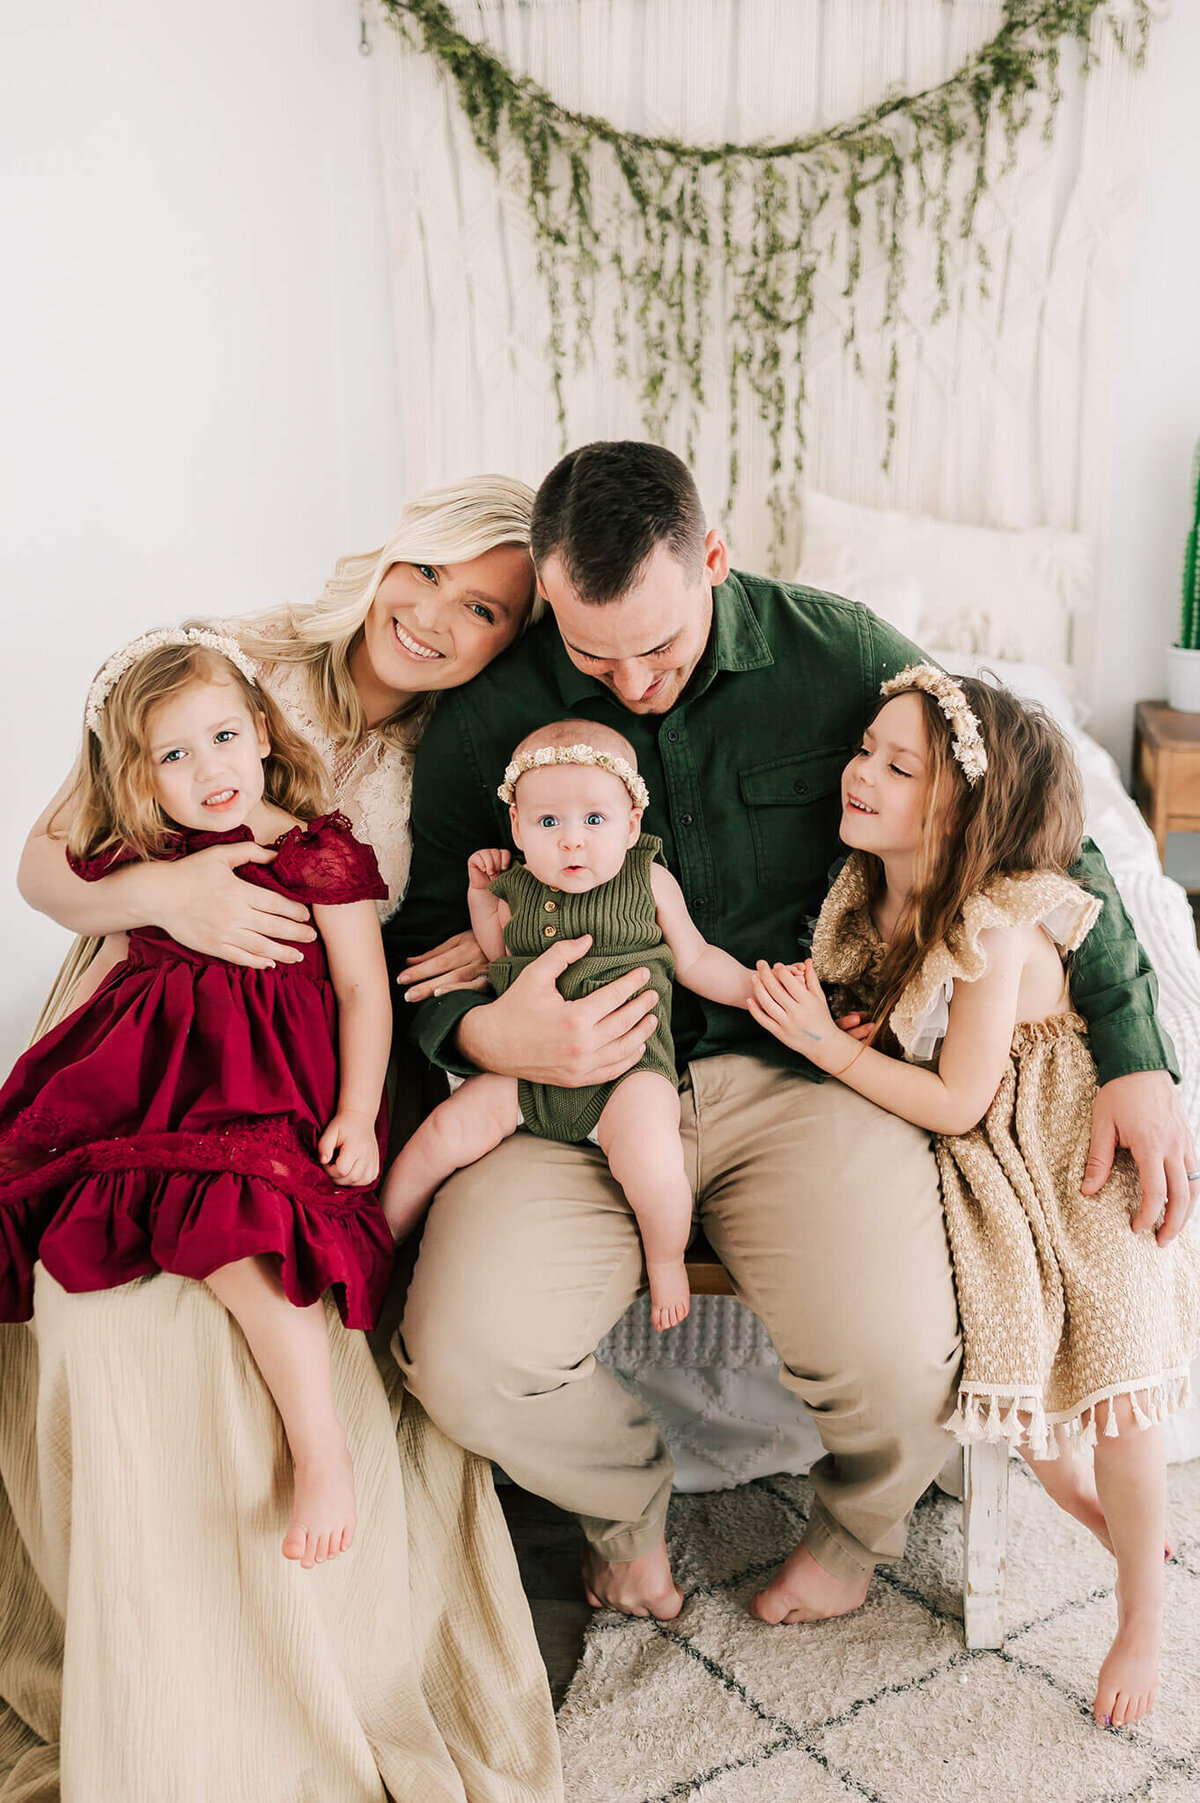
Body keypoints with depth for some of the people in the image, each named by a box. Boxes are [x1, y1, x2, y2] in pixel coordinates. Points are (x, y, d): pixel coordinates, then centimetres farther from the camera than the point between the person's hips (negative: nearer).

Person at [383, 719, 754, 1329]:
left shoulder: (649, 881, 2)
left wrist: (760, 990, -4)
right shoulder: (517, 892, 6)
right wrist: (481, 897, 9)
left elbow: (695, 960, 9)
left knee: (649, 1158, -29)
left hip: (627, 1065, -3)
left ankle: (666, 1261, 2)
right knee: (445, 1131, -8)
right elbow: (500, 962, 20)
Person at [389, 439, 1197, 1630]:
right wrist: (481, 1034, -16)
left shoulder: (839, 656, -5)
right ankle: (625, 1501, 18)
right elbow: (422, 936, 7)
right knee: (465, 1364, -21)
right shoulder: (487, 714, -3)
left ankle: (852, 1526, 19)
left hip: (797, 1071, 0)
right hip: (577, 1084, 1)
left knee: (899, 1367, -23)